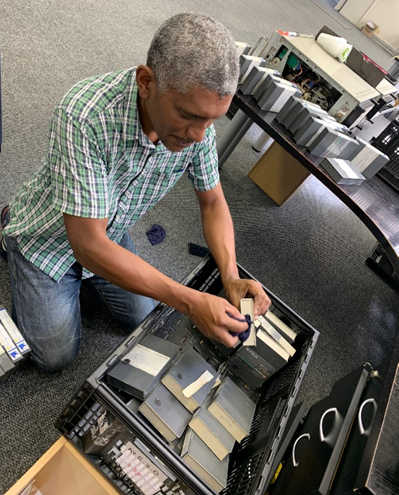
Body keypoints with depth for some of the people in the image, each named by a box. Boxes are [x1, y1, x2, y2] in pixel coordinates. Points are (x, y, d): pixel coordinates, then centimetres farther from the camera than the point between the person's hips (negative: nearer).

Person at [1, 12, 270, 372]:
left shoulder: (197, 119, -21)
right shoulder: (84, 114, -39)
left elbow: (213, 202, -9)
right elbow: (88, 245, -37)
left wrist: (231, 278, -24)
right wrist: (190, 302, -38)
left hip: (110, 232, 5)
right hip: (50, 235, -4)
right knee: (57, 357, 5)